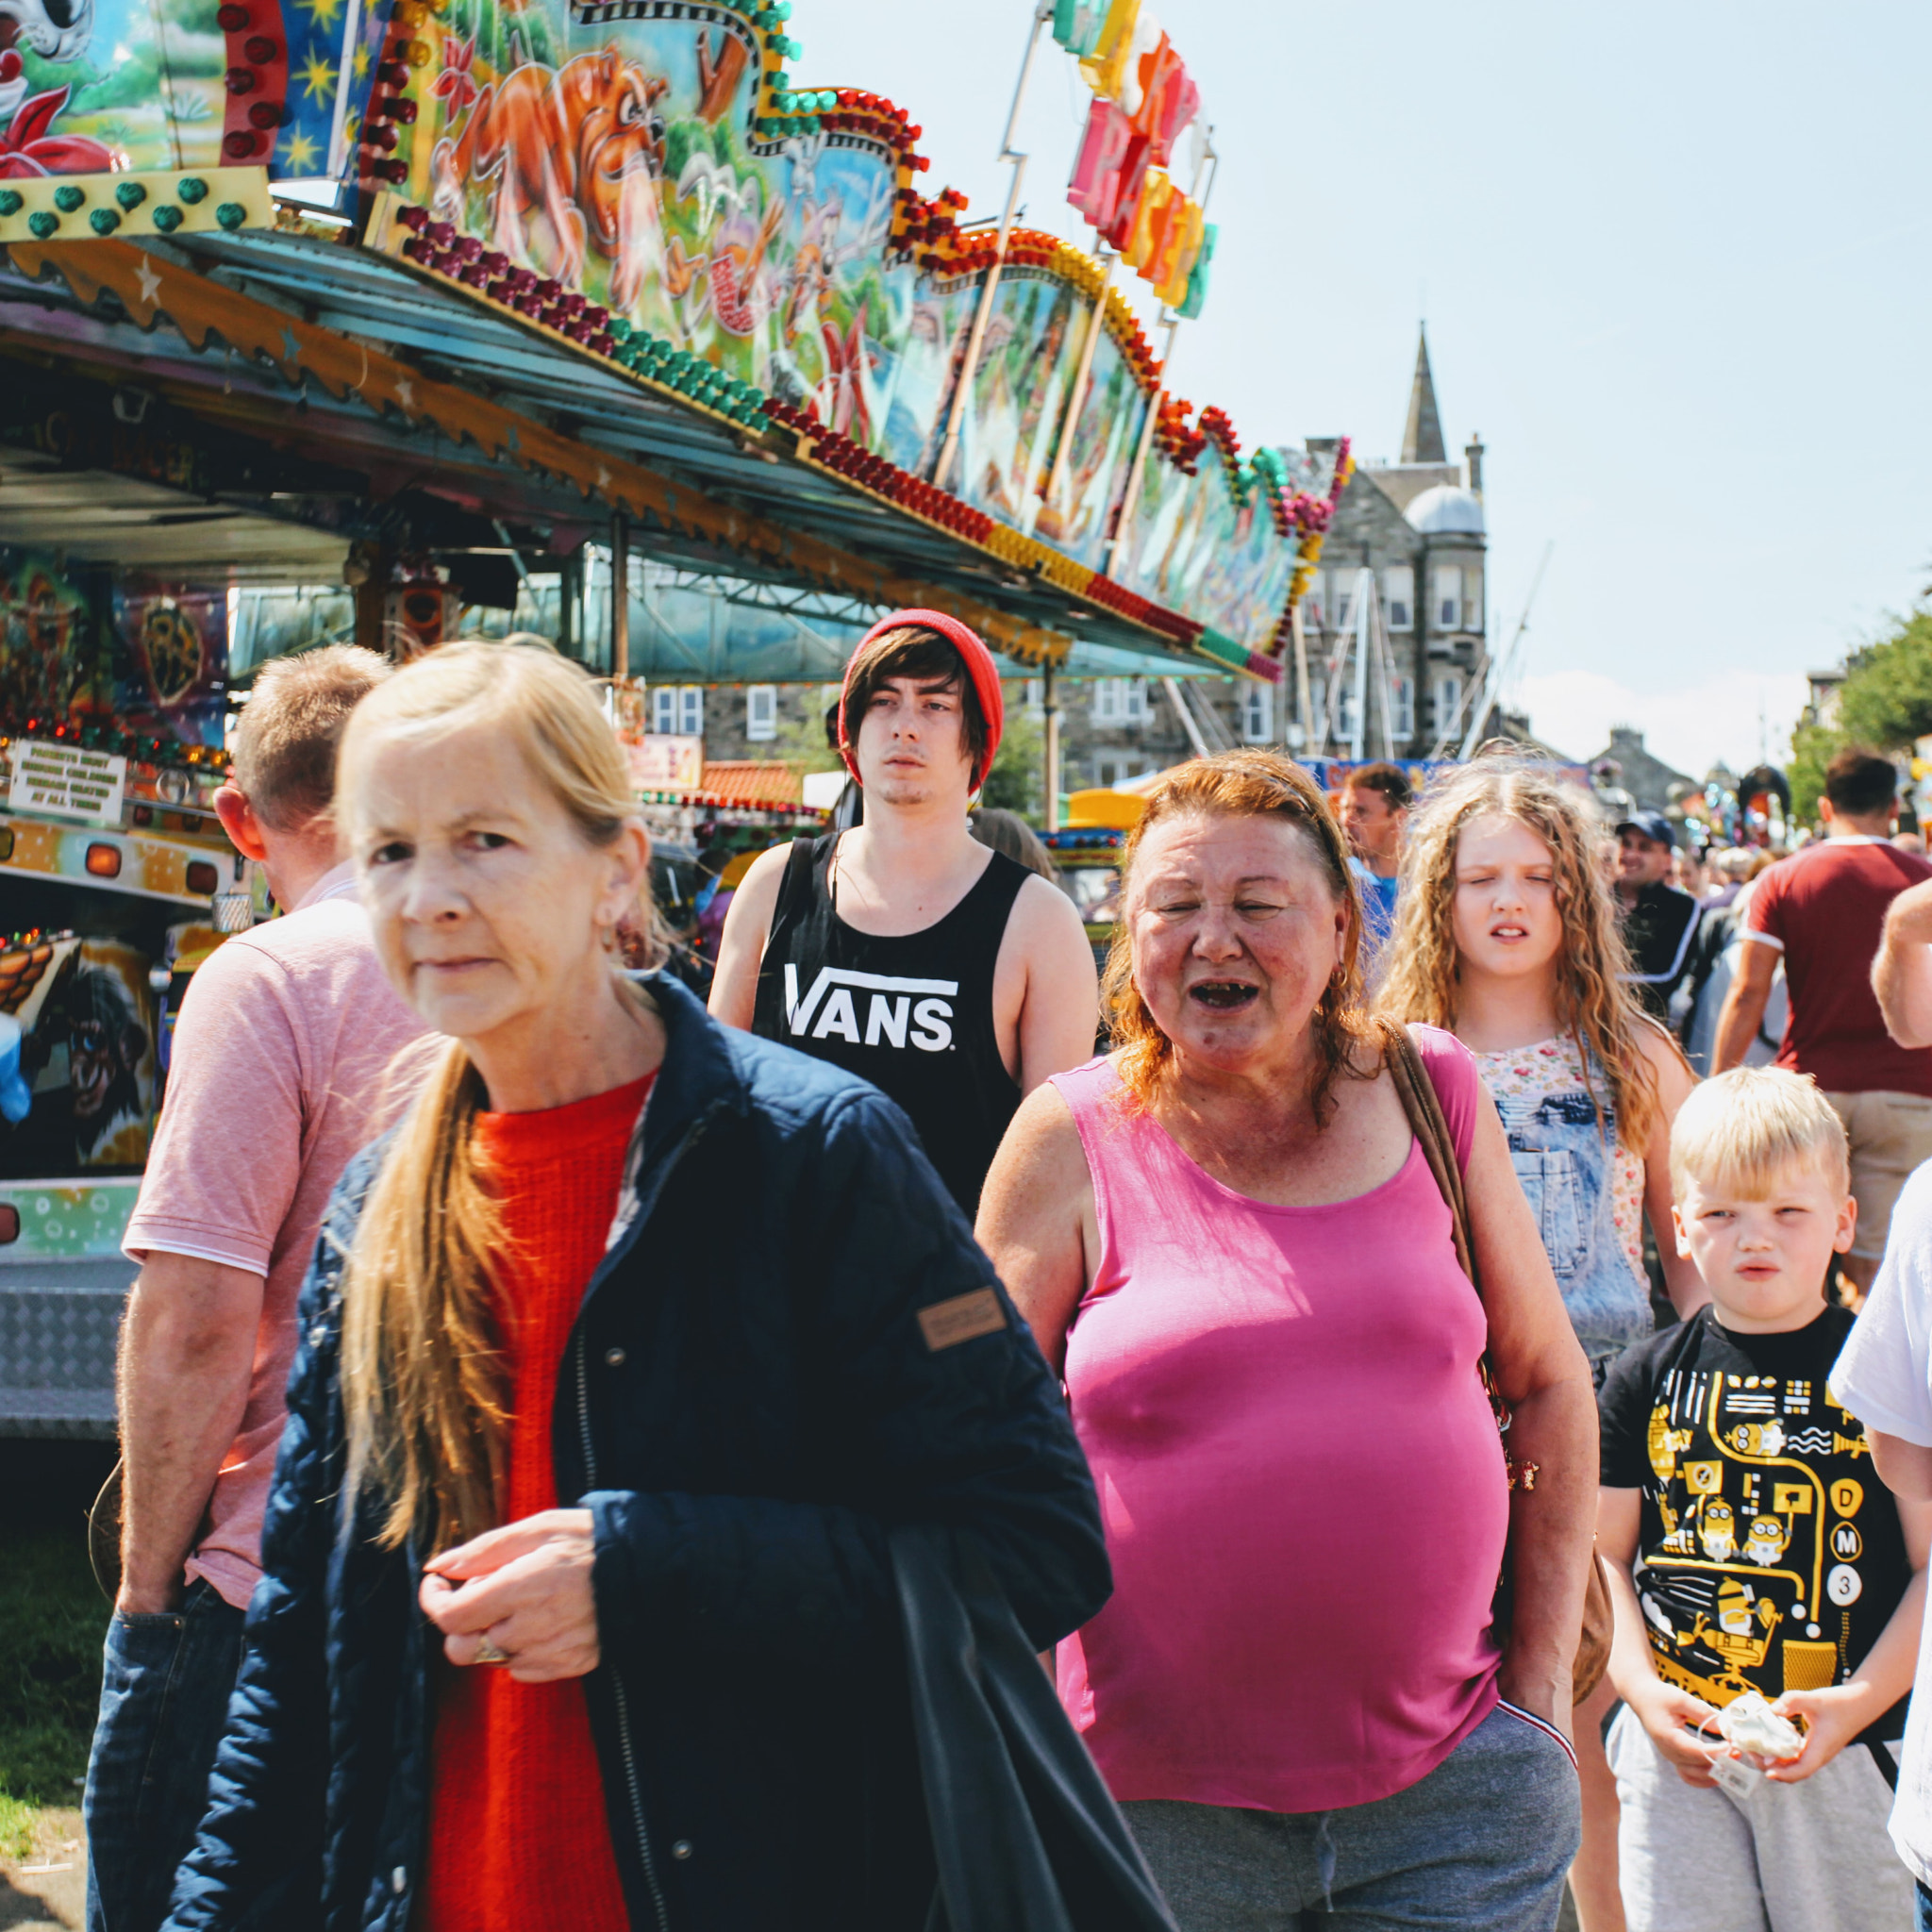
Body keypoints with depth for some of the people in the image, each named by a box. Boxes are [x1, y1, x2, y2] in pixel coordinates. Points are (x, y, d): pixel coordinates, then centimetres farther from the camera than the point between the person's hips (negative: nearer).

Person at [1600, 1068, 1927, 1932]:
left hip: (1847, 1753, -2)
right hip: (1678, 1750, 2)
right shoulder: (1647, 1379, 5)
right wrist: (1643, 1690, -7)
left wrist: (1859, 1700, -14)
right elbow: (1605, 1553, 7)